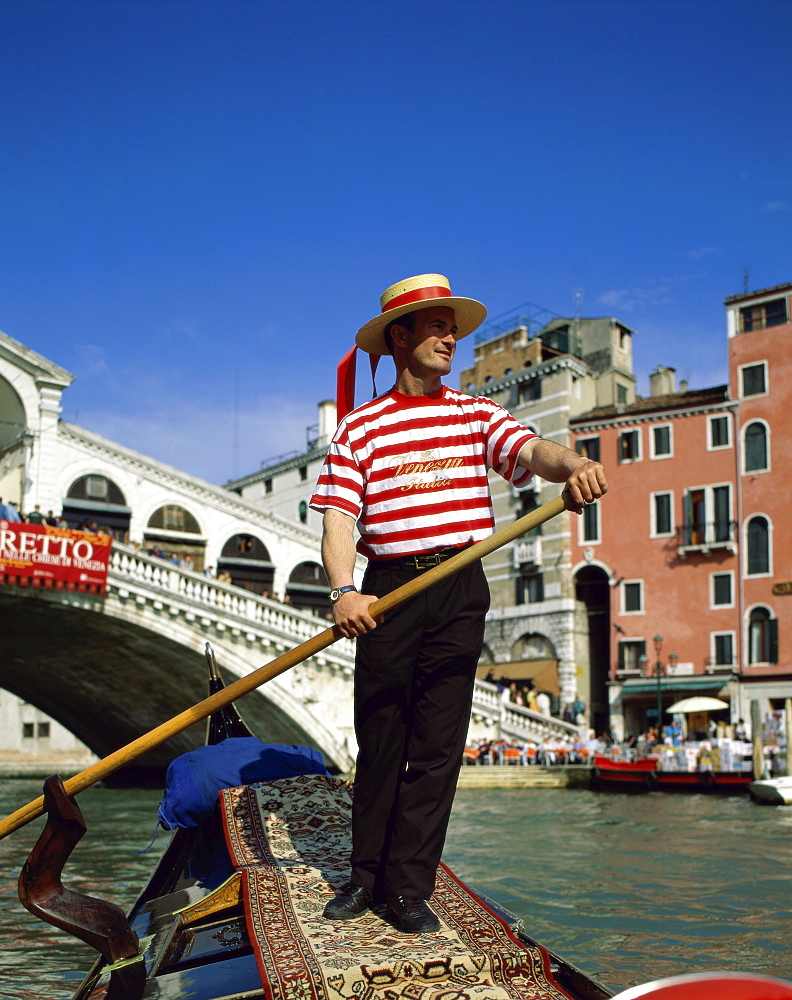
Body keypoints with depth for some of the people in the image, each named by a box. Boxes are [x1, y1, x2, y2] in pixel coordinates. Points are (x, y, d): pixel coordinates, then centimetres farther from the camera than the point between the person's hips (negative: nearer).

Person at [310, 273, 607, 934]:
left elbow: (532, 451, -10)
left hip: (460, 592, 1)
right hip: (387, 589, -1)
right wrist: (344, 589, -24)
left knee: (437, 745, 1)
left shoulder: (477, 415, 9)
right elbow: (338, 517, -6)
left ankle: (410, 889, 11)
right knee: (379, 741, 6)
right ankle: (367, 877, 22)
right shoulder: (360, 427, 5)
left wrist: (573, 464, -34)